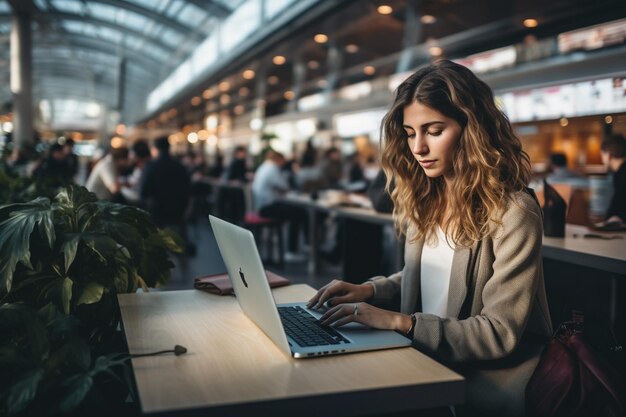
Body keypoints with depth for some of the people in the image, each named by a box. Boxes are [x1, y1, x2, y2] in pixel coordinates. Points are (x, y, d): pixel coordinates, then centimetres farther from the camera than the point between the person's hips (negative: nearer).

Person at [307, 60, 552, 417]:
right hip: (428, 361, 6)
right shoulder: (425, 200, 5)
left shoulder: (513, 213, -16)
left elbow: (499, 334, -17)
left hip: (490, 379, -6)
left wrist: (401, 322, -23)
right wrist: (370, 289, 1)